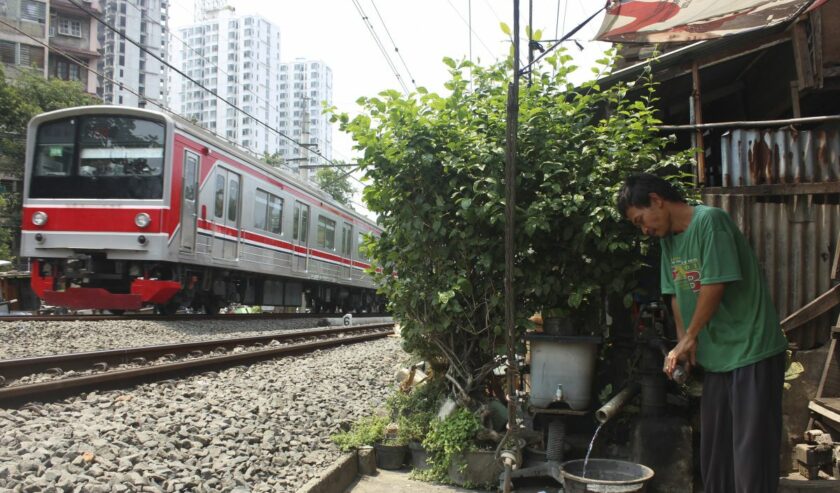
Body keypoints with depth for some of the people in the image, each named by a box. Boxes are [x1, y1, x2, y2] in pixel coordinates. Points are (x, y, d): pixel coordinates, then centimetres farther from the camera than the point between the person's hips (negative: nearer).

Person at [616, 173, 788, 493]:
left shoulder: (710, 221, -16)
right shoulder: (668, 238, 9)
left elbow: (715, 285, -19)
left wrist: (689, 339, -8)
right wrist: (683, 345, -2)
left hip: (752, 352, -8)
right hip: (716, 357, 8)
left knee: (751, 449, -3)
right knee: (713, 450, 15)